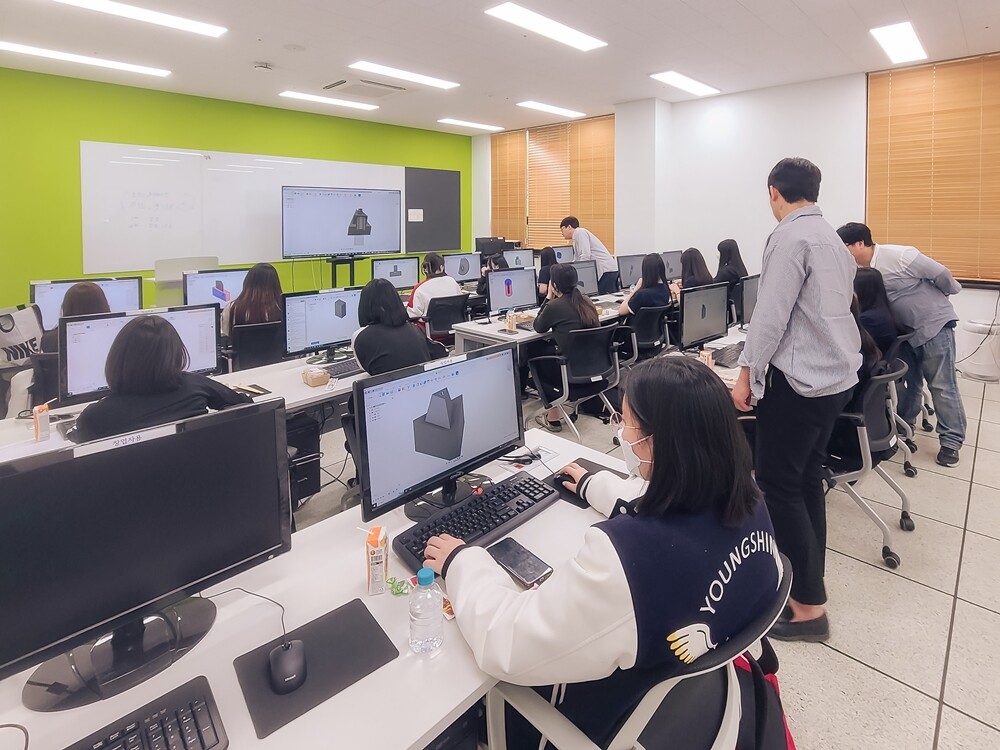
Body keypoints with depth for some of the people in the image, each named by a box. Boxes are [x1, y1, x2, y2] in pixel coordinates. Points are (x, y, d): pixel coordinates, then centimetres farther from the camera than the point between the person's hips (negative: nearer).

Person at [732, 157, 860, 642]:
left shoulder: (790, 237, -13)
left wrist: (746, 374, -12)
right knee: (807, 479, 16)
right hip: (835, 375, 10)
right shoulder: (832, 237, 16)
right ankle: (808, 578, 29)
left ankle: (808, 607, 5)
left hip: (798, 379, -10)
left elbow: (771, 315, -19)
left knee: (779, 486, -3)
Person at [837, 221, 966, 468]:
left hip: (934, 324, -6)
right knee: (907, 382, 15)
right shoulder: (861, 271, -4)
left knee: (942, 385, 0)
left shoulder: (900, 256, -24)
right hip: (907, 329, 6)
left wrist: (952, 292, 4)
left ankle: (951, 441, 10)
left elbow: (940, 274, -14)